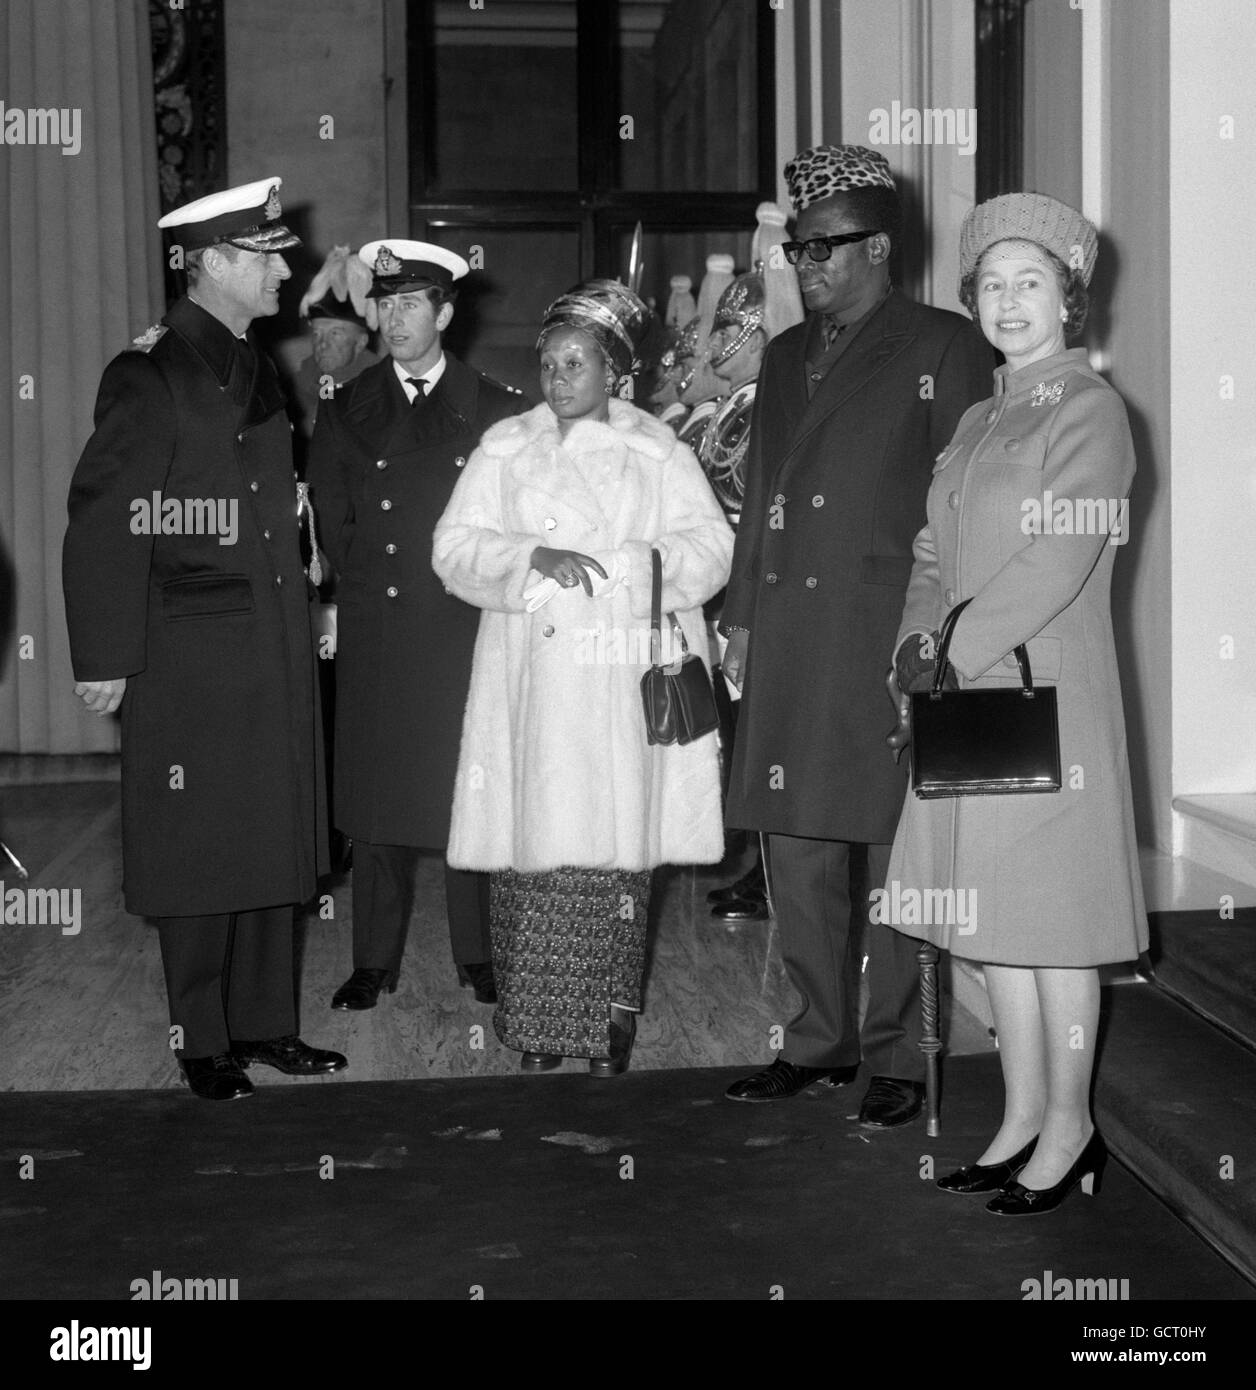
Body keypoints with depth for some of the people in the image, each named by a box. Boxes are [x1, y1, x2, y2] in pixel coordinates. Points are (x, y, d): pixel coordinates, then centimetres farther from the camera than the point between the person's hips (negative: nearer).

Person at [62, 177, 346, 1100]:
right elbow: (103, 524, -13)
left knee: (274, 845, 12)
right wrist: (106, 659, -15)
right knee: (201, 854, 3)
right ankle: (204, 1042, 17)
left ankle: (266, 1023, 24)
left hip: (276, 656, 7)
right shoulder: (151, 376, -11)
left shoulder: (255, 367, 12)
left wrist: (303, 603, 11)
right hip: (192, 666, -7)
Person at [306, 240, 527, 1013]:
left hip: (466, 632, -1)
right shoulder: (347, 410, 11)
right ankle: (375, 961, 13)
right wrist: (364, 582, 1)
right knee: (375, 796, 3)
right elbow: (331, 520, 10)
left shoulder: (495, 411, 6)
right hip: (375, 636, 2)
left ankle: (480, 954, 14)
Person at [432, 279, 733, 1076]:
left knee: (615, 849, -2)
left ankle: (611, 1021, 9)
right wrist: (533, 556, -13)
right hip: (530, 686, 1)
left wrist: (613, 568, -14)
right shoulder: (505, 448, 13)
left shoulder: (659, 452, 9)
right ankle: (534, 1022, 7)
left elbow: (710, 548, 0)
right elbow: (455, 548, 4)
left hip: (622, 686, -1)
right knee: (533, 847, -3)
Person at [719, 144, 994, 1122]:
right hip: (788, 638, 6)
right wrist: (741, 618, 15)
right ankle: (822, 1035, 24)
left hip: (889, 638, -6)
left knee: (893, 849, 0)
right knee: (797, 842, 10)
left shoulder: (943, 348, -1)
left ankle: (898, 1054, 13)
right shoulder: (786, 355, 19)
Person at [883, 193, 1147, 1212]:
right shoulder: (977, 422, 16)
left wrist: (951, 651, -15)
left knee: (1052, 914, 0)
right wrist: (917, 647, -4)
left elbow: (1056, 567, -17)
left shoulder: (1089, 411, -7)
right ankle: (1022, 1117, 23)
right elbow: (933, 554, 14)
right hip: (965, 698, 7)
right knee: (993, 913, 11)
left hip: (1046, 692, -7)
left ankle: (1068, 1129, 14)